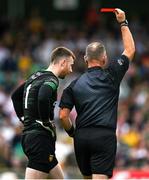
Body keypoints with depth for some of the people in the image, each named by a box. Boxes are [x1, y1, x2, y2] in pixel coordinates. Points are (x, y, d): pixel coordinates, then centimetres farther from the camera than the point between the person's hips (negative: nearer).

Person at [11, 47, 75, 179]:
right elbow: (43, 98, -32)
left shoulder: (35, 77, 16)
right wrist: (47, 122, -18)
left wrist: (24, 118, 23)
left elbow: (15, 96, 28)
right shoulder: (51, 80, -11)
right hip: (41, 137, -10)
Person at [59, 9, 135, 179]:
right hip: (104, 136, -4)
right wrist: (123, 23, 22)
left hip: (82, 137, 4)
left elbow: (63, 116, 2)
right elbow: (130, 50, 14)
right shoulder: (111, 75, 1)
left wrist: (72, 133, 20)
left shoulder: (74, 85, 8)